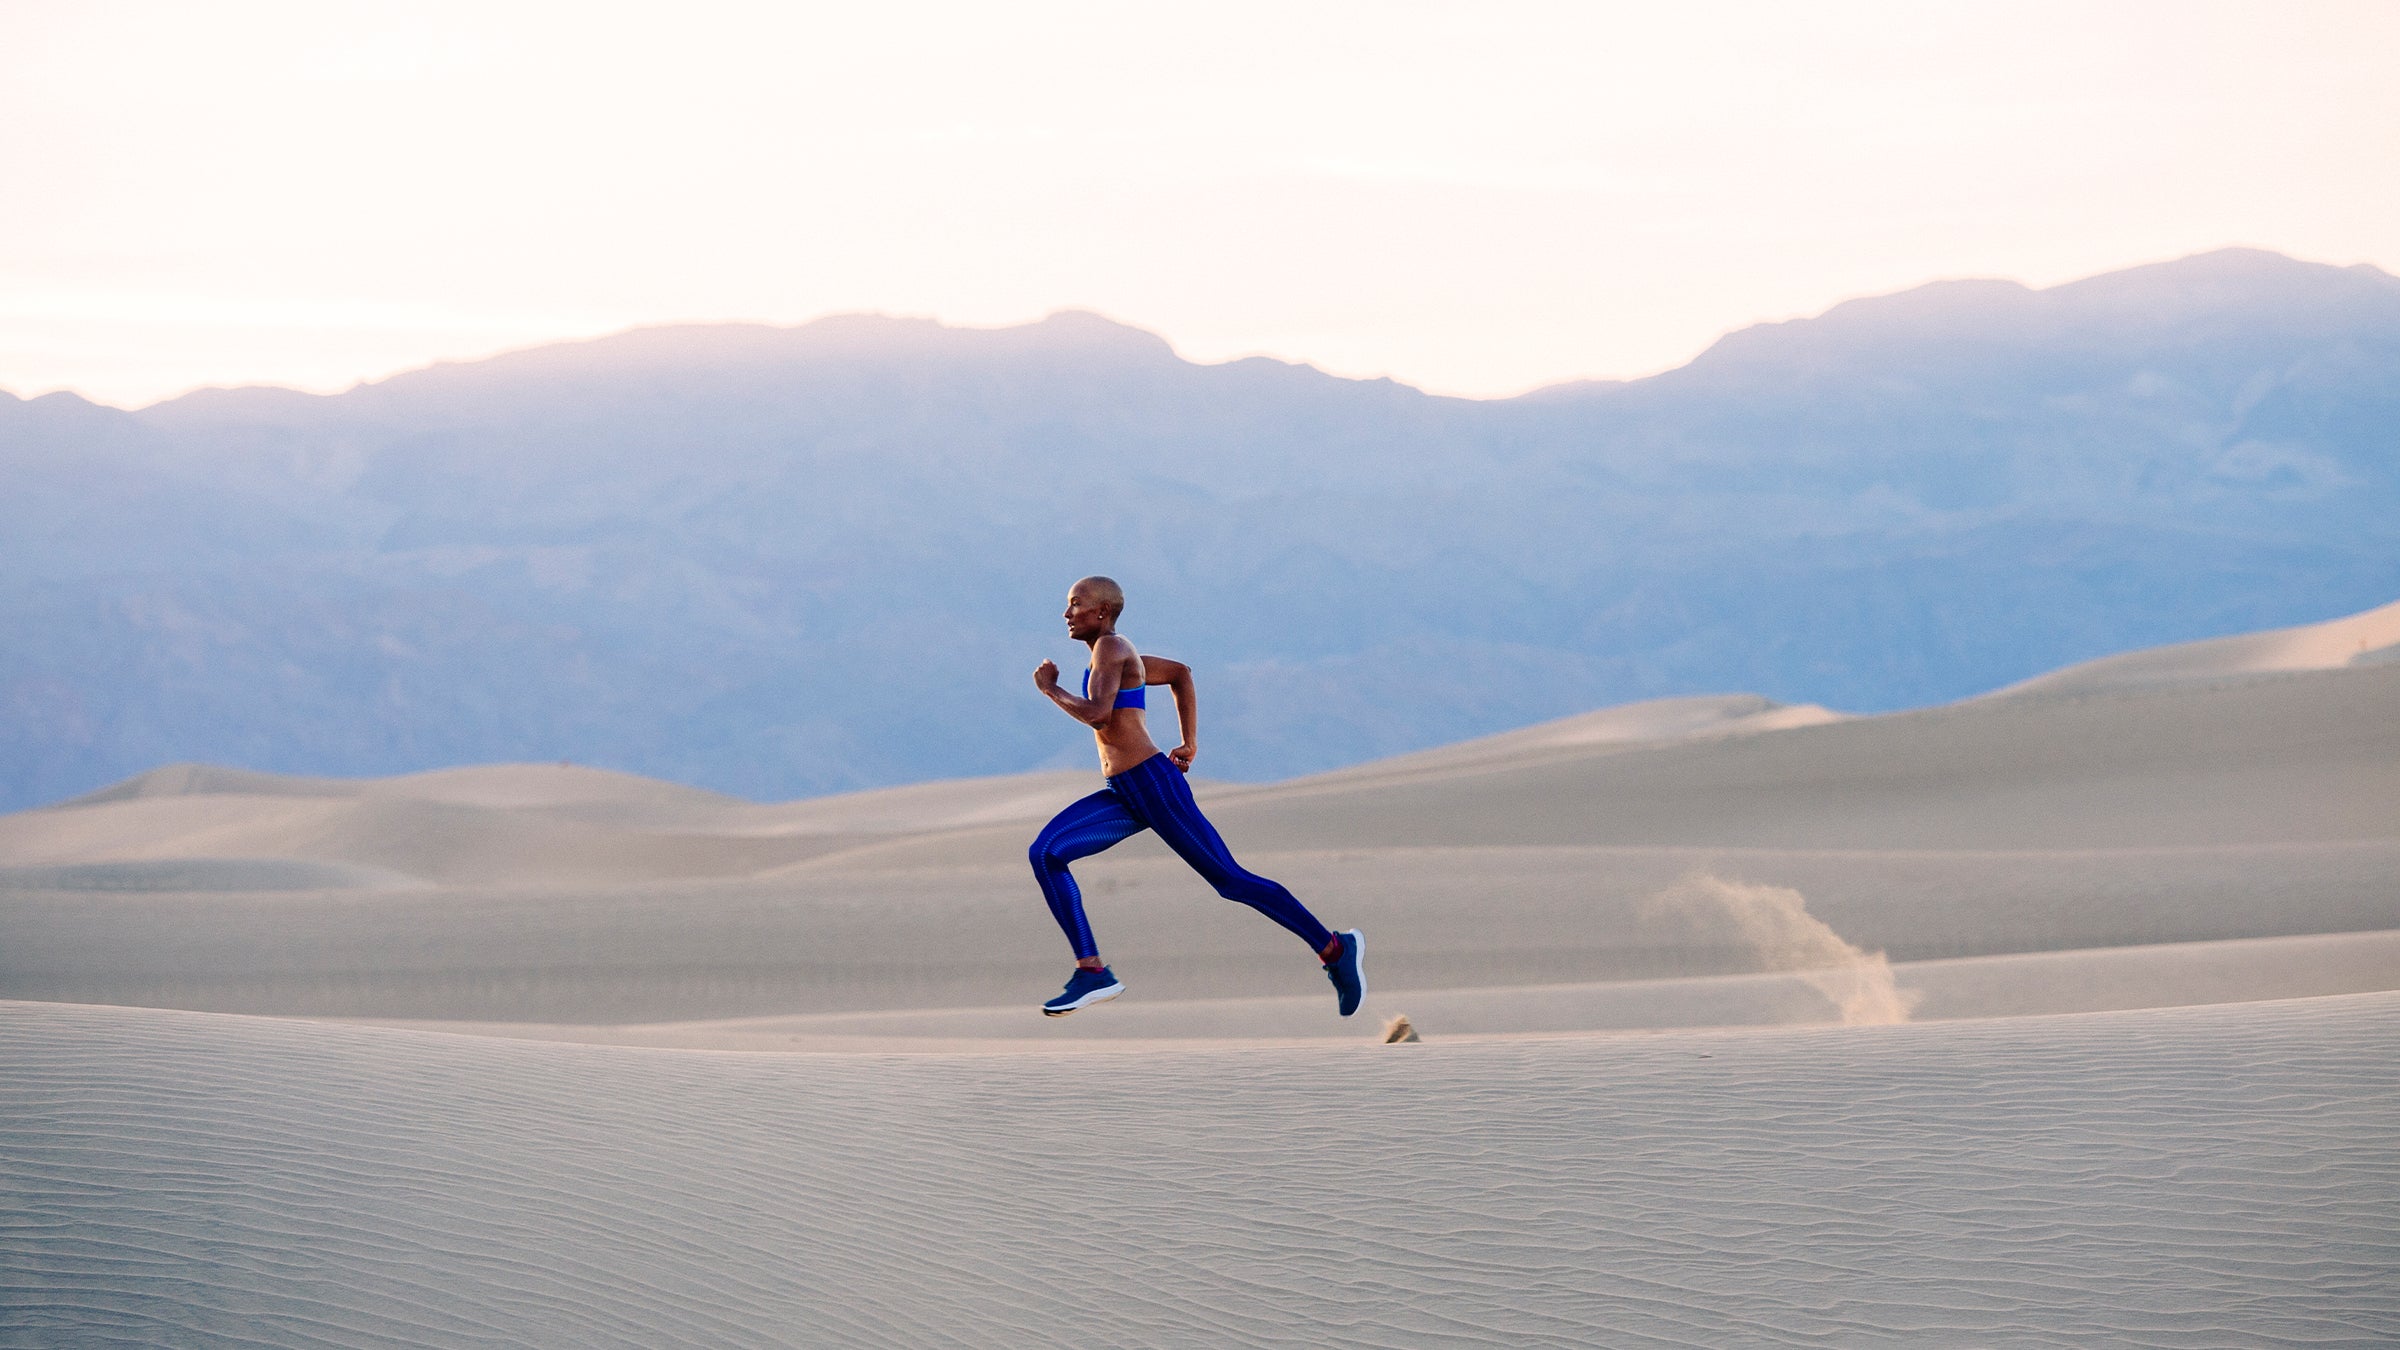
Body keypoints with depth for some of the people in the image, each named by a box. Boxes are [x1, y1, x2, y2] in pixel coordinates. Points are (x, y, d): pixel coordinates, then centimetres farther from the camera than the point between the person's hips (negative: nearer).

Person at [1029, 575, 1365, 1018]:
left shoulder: (1110, 647, -10)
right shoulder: (1113, 655, 17)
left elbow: (1097, 714, -26)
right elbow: (1180, 672, 31)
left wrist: (1050, 689, -9)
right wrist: (1190, 742, 28)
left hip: (1154, 783, -10)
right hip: (1124, 796, 10)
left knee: (1230, 880, -3)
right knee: (1045, 853, -6)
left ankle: (1336, 950, 8)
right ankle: (1091, 972, -8)